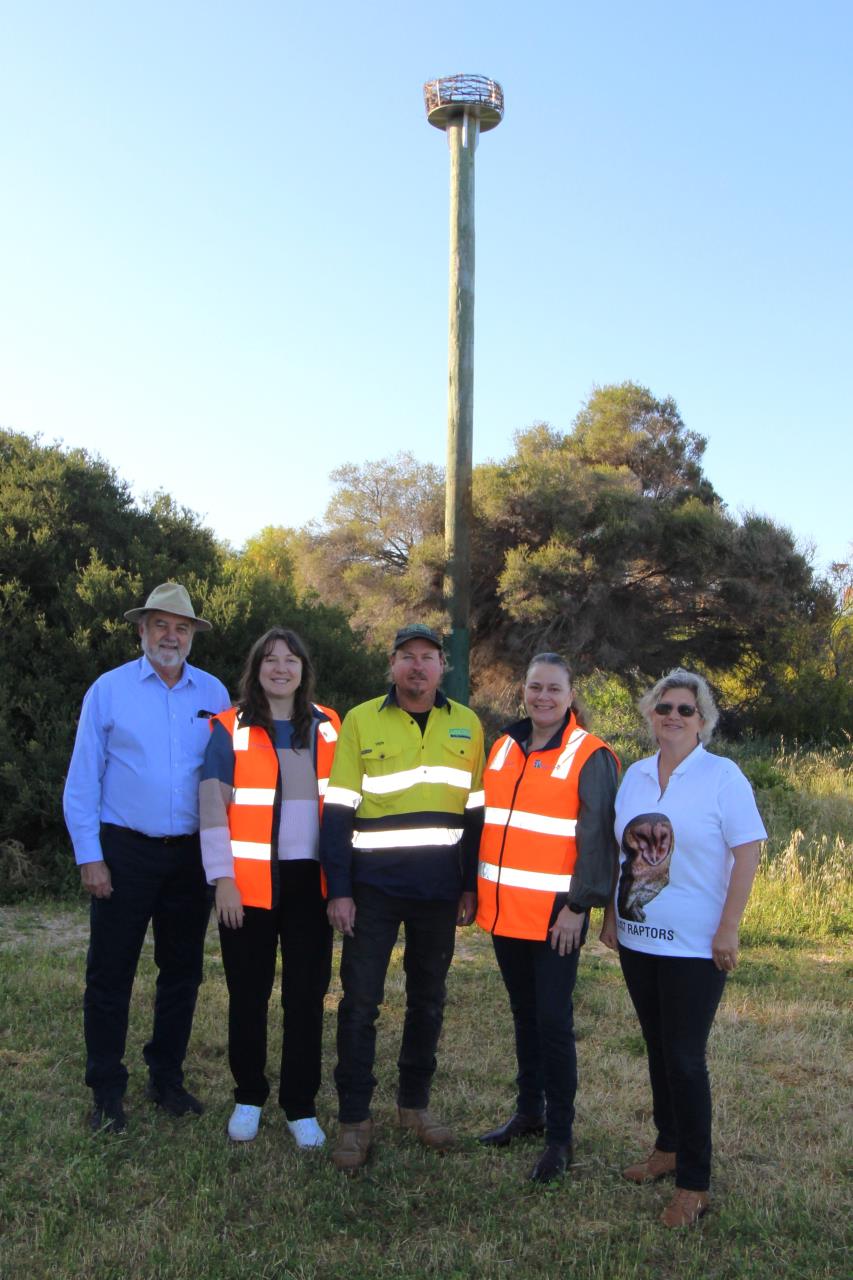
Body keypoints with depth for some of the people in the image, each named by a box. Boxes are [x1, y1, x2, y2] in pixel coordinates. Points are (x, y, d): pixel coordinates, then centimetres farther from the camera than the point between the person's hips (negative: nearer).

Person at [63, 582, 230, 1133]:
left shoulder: (213, 694, 4)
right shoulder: (110, 689, -2)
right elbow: (83, 780, -3)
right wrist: (89, 856, -8)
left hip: (192, 854, 3)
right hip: (125, 850, -2)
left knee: (182, 971, 12)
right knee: (110, 973, 3)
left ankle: (168, 1078, 27)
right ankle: (107, 1092, 17)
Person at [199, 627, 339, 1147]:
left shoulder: (329, 728, 7)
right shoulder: (230, 730, -1)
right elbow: (212, 808, -5)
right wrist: (223, 879, -12)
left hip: (310, 882, 2)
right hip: (250, 882, -2)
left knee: (307, 996, 5)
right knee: (249, 994, 8)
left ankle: (301, 1106, 18)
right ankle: (249, 1099, 26)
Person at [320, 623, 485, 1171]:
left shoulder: (467, 725, 5)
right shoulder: (360, 722, -1)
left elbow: (476, 812, 9)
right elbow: (338, 811, -3)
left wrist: (470, 887, 5)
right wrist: (339, 890, -8)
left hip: (440, 891, 2)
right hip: (373, 889, -2)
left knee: (428, 1001, 13)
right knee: (360, 1002, 2)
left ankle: (416, 1102, 30)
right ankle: (355, 1118, 14)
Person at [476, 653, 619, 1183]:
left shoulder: (590, 757, -9)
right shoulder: (504, 748, 10)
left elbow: (597, 837, -12)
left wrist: (580, 905, -15)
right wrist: (476, 889, 13)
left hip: (555, 915, -6)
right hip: (504, 910, 6)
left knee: (554, 1022, -1)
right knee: (524, 1015, 18)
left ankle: (560, 1135, 11)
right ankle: (529, 1110, 33)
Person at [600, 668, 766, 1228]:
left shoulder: (722, 776, -9)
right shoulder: (635, 775, 7)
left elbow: (749, 852, -11)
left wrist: (728, 930, -15)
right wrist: (610, 914, 10)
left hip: (695, 947, -5)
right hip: (637, 939, 5)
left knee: (685, 1058, -1)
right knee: (659, 1050, 16)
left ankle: (694, 1185, 11)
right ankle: (669, 1148, 34)